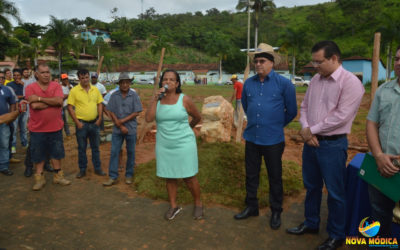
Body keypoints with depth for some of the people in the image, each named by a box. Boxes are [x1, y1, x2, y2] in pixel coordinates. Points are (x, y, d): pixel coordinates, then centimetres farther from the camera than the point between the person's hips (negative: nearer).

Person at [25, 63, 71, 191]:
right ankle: (39, 178, 24)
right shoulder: (30, 88, -6)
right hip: (37, 128, -1)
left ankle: (58, 176, 29)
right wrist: (52, 102, -14)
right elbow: (34, 105, -19)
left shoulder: (56, 86, -1)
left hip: (55, 127, 2)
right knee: (38, 154, 9)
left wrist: (40, 98, -17)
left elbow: (59, 101, -18)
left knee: (56, 152, 14)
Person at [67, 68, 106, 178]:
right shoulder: (74, 90, -6)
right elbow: (70, 107, -7)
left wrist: (99, 119, 0)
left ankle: (97, 168, 23)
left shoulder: (95, 89, 4)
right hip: (81, 123, -3)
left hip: (94, 123, 3)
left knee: (95, 147, 12)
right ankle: (82, 170, 22)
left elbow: (100, 104, 9)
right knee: (82, 148, 9)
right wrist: (77, 122, -11)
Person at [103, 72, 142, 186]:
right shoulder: (114, 95, 0)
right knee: (114, 152, 2)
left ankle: (129, 176, 21)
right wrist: (121, 126, -8)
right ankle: (112, 177, 11)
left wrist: (123, 120, -12)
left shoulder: (134, 95, -4)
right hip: (117, 129, 1)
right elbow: (111, 112, -1)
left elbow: (136, 113, -6)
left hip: (131, 129, -1)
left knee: (130, 152, 7)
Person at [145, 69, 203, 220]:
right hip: (164, 145, 3)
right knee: (169, 177, 12)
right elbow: (148, 119, -14)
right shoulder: (155, 99, 1)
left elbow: (197, 117, 8)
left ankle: (198, 204, 25)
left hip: (184, 144, -3)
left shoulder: (184, 100, -6)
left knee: (189, 178, 3)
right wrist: (156, 98, -18)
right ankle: (173, 206, 29)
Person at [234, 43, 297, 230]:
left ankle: (276, 212, 27)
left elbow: (291, 111, 3)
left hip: (273, 140, -4)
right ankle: (251, 207, 32)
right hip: (251, 138, 4)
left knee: (275, 178, 9)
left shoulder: (283, 83, -7)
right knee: (251, 175, 14)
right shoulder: (248, 83, 4)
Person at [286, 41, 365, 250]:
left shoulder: (351, 83, -14)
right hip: (310, 142, 7)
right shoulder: (316, 79, 7)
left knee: (335, 192, 7)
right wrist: (306, 129, -7)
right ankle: (311, 223, 38)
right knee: (311, 186, 19)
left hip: (333, 145, -6)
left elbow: (341, 117, -20)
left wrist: (312, 130, -12)